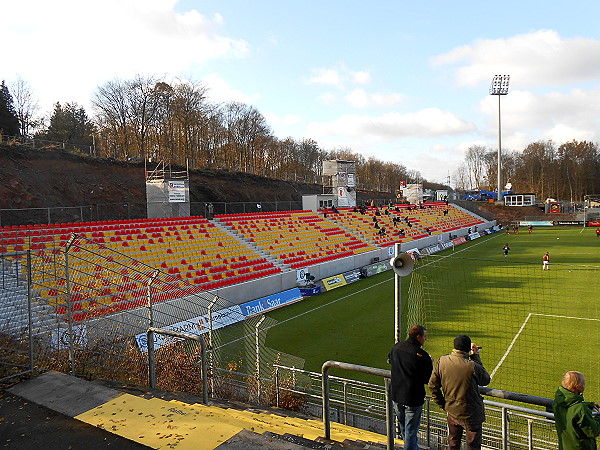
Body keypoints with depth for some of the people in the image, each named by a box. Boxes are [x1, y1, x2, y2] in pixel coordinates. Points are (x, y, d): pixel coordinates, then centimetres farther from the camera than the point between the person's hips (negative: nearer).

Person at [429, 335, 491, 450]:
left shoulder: (442, 361, -11)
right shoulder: (472, 366, -26)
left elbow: (433, 385, -2)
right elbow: (485, 380, -4)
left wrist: (442, 404, 10)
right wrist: (475, 356, -3)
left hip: (452, 412, 5)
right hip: (471, 414, -4)